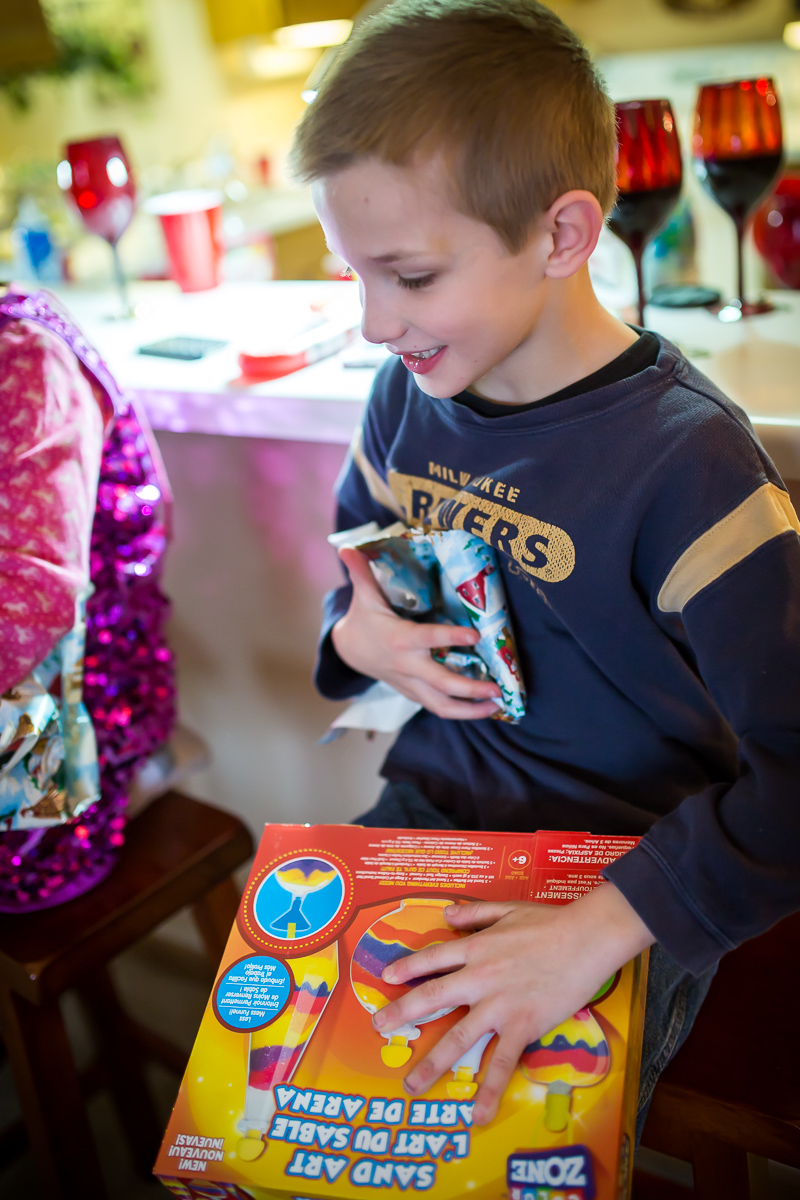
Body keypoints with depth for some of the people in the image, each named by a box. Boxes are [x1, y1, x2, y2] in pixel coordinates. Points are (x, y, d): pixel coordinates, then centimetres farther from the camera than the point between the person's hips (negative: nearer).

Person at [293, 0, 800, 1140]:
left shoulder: (682, 459, -24)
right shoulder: (407, 394, -2)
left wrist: (604, 929, -32)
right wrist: (356, 636, -8)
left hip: (624, 867, -5)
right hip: (429, 811, 6)